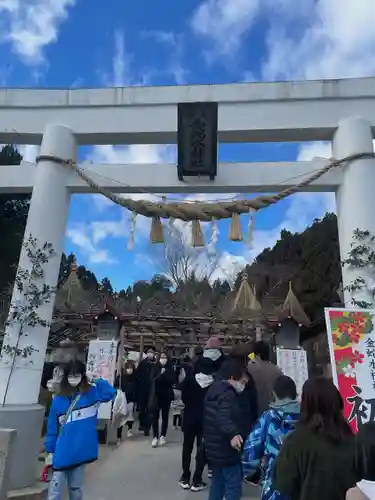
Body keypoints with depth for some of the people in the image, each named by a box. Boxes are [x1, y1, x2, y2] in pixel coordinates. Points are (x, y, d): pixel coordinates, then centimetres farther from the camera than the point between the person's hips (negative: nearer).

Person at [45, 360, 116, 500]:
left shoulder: (91, 393, -5)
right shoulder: (58, 399, -2)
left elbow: (110, 392, -21)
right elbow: (52, 427, 3)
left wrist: (95, 380, -19)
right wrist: (49, 450, 3)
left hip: (82, 450, 0)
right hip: (62, 452, 1)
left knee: (76, 487, 16)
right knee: (56, 488, 4)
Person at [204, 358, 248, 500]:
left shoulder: (215, 389, 10)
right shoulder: (228, 394, -21)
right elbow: (224, 417, -39)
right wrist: (233, 434, -54)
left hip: (214, 448, 10)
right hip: (226, 449, -10)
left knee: (218, 483, 20)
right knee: (234, 486, -1)